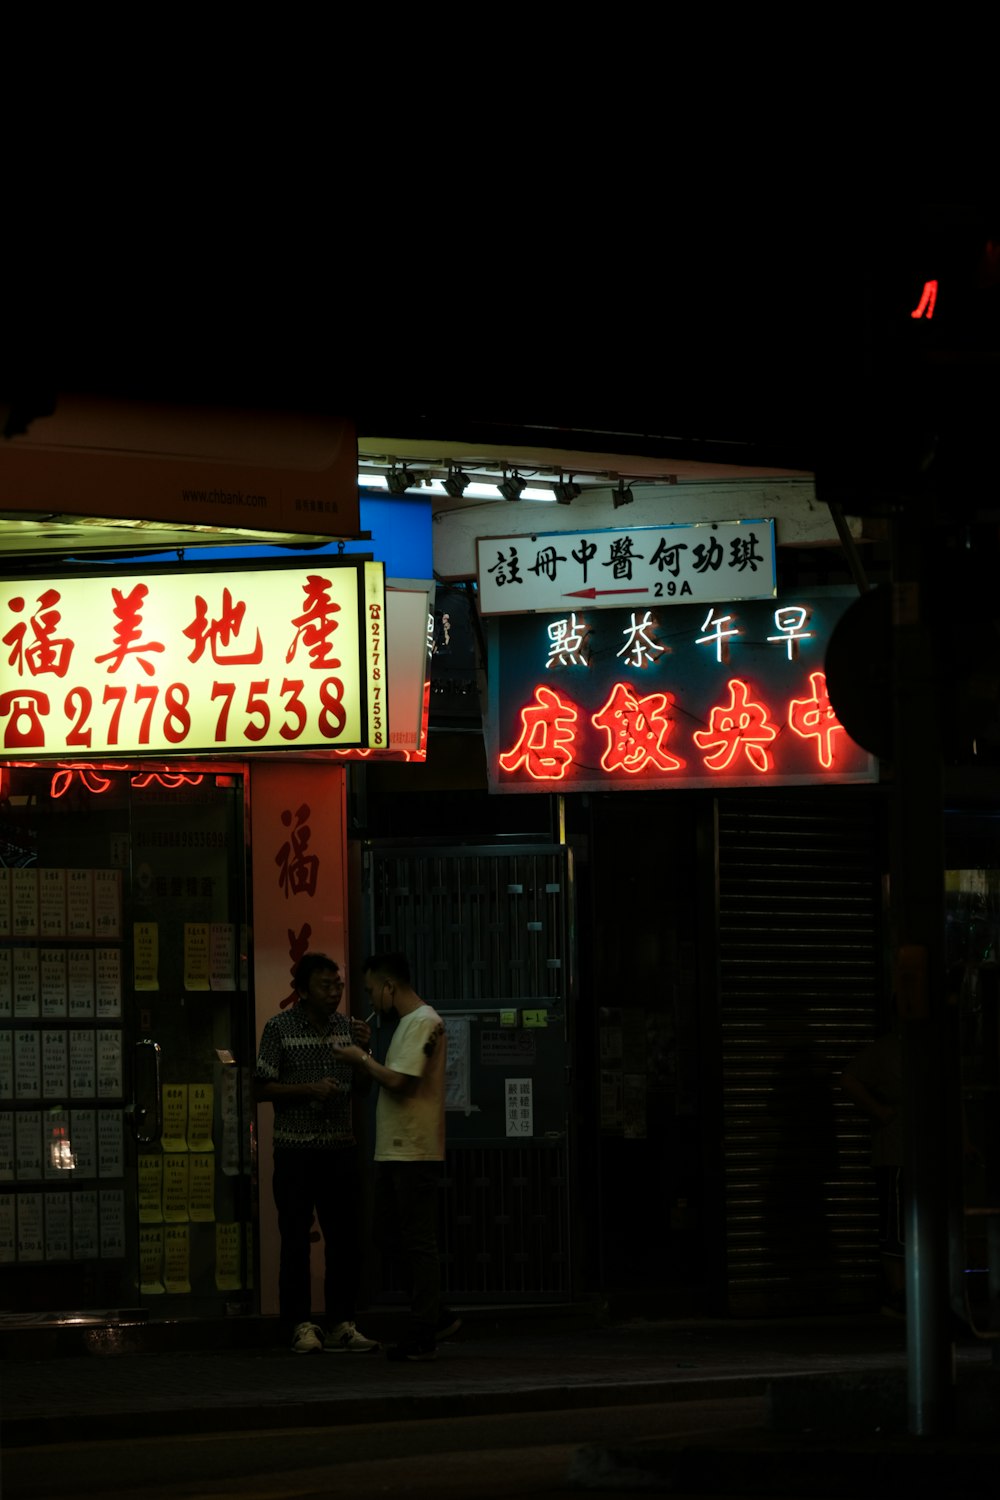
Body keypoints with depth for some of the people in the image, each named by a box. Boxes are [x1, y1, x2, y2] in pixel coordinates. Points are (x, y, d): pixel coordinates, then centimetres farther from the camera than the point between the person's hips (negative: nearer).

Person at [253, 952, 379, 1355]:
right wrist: (309, 1090, -15)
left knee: (344, 1238, 3)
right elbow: (261, 1088, -5)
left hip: (340, 1147, 4)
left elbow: (360, 1087, 15)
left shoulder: (347, 1027, 9)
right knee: (296, 1240, -1)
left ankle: (341, 1324, 9)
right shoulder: (280, 1028, -3)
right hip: (296, 1150, -4)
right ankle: (301, 1325, 4)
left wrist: (364, 1051, -3)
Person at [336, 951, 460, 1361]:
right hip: (394, 1149, 10)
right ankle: (437, 1316, 19)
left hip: (415, 1151, -10)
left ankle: (423, 1335, -3)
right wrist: (365, 1065, 9)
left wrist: (363, 1059, -6)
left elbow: (398, 1081, -20)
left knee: (418, 1241, -6)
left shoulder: (424, 1023, -13)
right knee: (392, 1234, 13)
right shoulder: (408, 1023, 19)